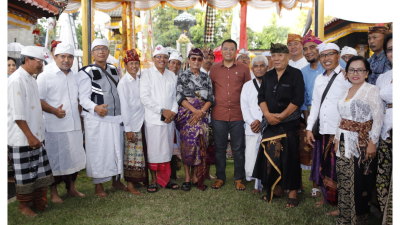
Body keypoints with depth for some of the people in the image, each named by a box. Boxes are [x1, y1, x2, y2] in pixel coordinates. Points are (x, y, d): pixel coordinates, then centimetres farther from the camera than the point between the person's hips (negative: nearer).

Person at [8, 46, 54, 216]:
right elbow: (18, 115, -18)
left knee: (41, 172, 14)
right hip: (22, 139, -8)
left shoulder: (31, 79, 12)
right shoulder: (16, 81, -15)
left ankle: (39, 202, 29)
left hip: (35, 136, 8)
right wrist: (30, 136, -16)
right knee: (25, 175, 5)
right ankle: (23, 205, 23)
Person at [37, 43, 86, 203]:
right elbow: (38, 100, -11)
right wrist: (54, 111, -23)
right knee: (55, 160, 3)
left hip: (74, 126, 6)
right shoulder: (45, 76, -6)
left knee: (74, 158, 13)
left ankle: (71, 188, 29)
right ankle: (53, 192, 19)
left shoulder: (75, 77, 13)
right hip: (55, 128, -6)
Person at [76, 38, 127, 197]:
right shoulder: (86, 72, -5)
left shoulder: (114, 70, 13)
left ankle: (116, 180, 28)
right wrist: (95, 108, -31)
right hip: (96, 119, -5)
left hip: (116, 118, 6)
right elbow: (83, 98, -11)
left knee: (117, 149, 11)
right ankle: (98, 185, 16)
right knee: (98, 151, 1)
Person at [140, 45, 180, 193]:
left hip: (169, 119, 4)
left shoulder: (172, 75, 15)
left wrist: (173, 112, -5)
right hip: (153, 119, -4)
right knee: (153, 150, 0)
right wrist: (162, 111, -12)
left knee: (167, 150, 8)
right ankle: (154, 181, 13)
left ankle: (165, 179, 20)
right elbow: (144, 97, -8)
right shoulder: (147, 74, 1)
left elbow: (175, 96, 13)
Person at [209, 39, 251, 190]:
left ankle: (238, 178, 21)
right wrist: (210, 106, 7)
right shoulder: (214, 69, 7)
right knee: (219, 148, 10)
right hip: (218, 115, 1)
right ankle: (220, 177, 23)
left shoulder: (243, 68, 4)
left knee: (238, 148, 6)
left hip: (238, 115, -1)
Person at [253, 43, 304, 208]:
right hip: (270, 123, 4)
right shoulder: (268, 76, 14)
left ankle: (292, 192, 12)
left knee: (290, 157, -1)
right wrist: (267, 114, -9)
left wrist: (281, 116, -13)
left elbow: (298, 99, -9)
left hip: (289, 123, -4)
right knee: (270, 156, 4)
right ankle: (277, 189, 19)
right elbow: (261, 97, 8)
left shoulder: (296, 74, -1)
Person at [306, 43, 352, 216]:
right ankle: (326, 197, 34)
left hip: (340, 132, -6)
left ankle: (339, 204, 20)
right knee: (323, 167, 15)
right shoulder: (319, 79, 13)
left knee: (338, 169, 3)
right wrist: (309, 128, 11)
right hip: (323, 131, 6)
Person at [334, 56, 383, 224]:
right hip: (344, 142, 6)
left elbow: (378, 119, -10)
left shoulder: (372, 90, -6)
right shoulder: (345, 92, 13)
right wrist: (337, 139, 11)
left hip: (361, 142, -6)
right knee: (343, 179, 8)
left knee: (358, 180, -2)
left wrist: (372, 143, -14)